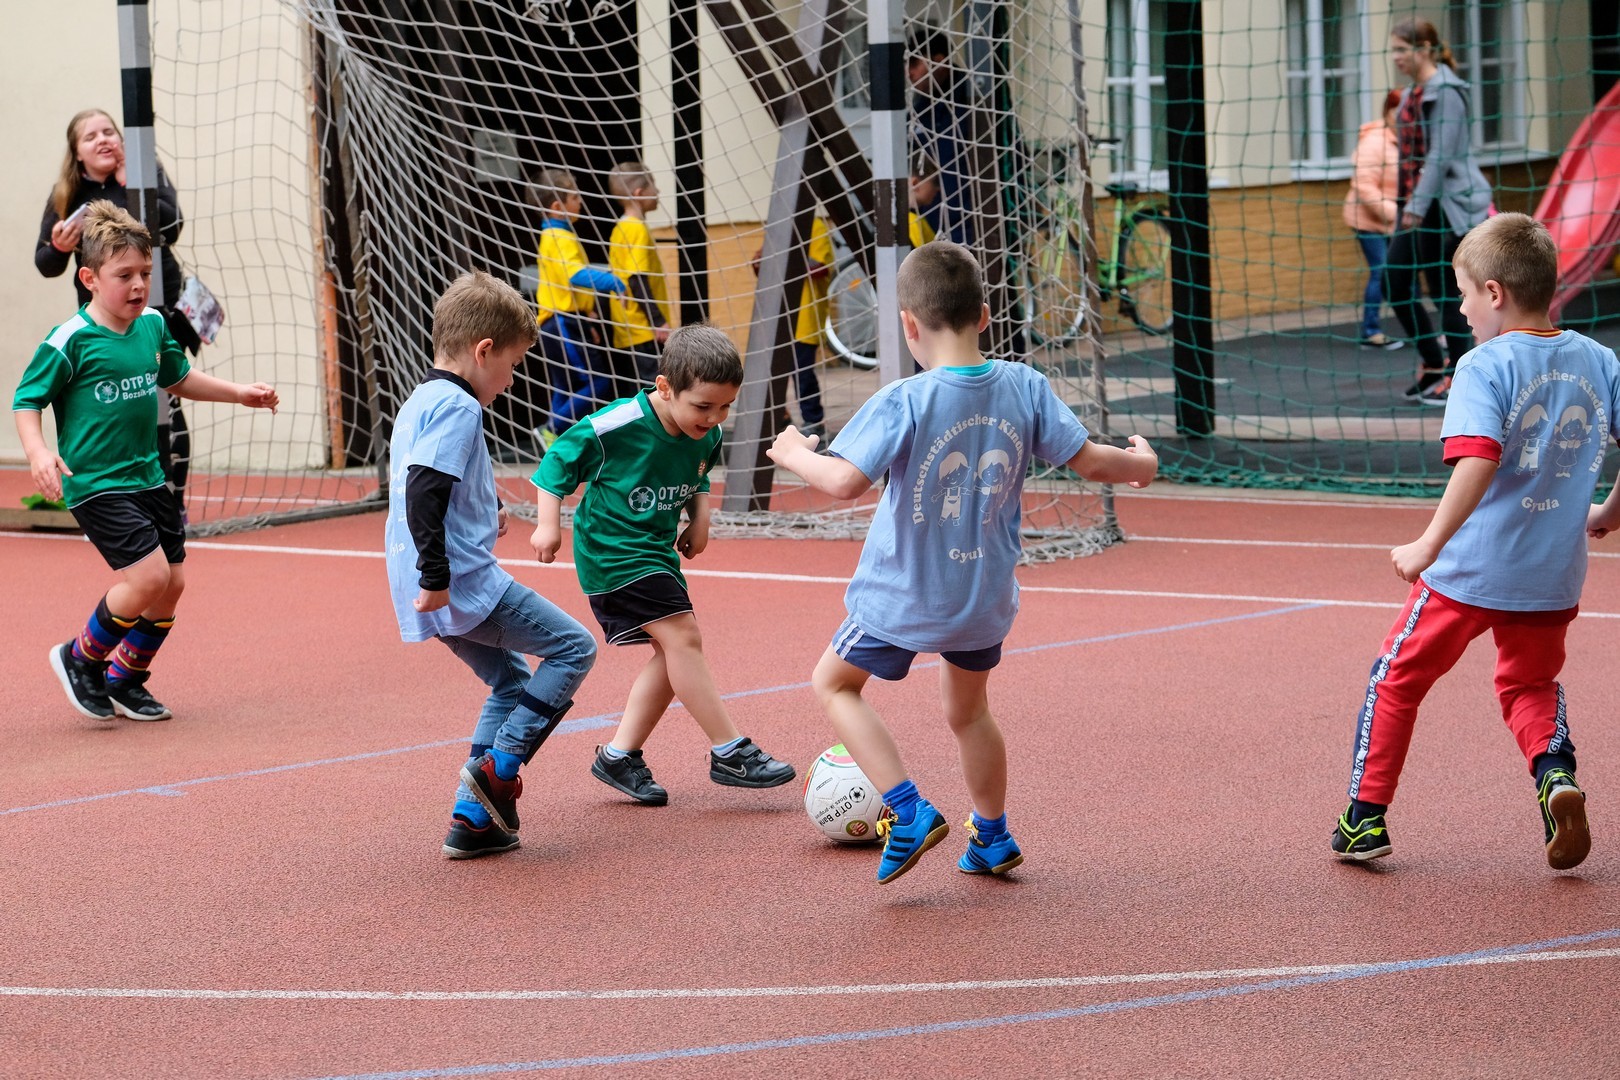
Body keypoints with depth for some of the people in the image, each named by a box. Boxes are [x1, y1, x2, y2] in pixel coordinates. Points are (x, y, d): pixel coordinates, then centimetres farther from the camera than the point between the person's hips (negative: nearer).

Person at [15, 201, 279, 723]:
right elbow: (27, 401, -9)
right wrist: (38, 452, -26)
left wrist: (240, 393, 19)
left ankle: (124, 680, 26)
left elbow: (179, 378, 25)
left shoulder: (154, 325, 5)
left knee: (172, 582, 6)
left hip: (148, 478, 7)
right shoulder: (71, 340, -14)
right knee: (147, 574, -18)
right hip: (95, 484, -7)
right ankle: (81, 659, 5)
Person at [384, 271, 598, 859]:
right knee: (573, 647, 0)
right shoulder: (457, 408, -15)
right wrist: (437, 576, -26)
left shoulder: (419, 402, 17)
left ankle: (472, 818, 16)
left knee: (511, 681, 22)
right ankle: (498, 766, -5)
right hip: (467, 582, -10)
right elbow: (423, 492, -26)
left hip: (441, 591, 10)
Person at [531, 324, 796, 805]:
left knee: (671, 654, 6)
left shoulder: (707, 436, -3)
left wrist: (699, 517, 1)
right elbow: (559, 459, -12)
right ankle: (729, 753, -15)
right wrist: (549, 523, -15)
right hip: (612, 549, -8)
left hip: (656, 550, 8)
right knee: (682, 635, -17)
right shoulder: (616, 427, -24)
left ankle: (620, 755, 17)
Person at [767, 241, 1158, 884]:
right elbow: (1088, 460, -3)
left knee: (834, 683, 17)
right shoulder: (1025, 387, -10)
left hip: (903, 597, -5)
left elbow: (844, 481, -29)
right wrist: (1140, 464, 18)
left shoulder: (903, 403, -23)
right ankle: (992, 838, 41)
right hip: (986, 596, 5)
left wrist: (795, 454, -9)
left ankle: (909, 812, 5)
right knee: (967, 710, 28)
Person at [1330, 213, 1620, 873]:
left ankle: (1366, 818, 16)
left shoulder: (1485, 366, -14)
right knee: (1529, 683, 25)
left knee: (1397, 679, 13)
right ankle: (1555, 770, -4)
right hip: (1556, 573, 5)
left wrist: (1430, 545, -24)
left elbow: (1478, 462, -26)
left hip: (1471, 570, -5)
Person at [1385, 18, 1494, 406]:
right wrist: (1406, 204, 17)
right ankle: (1433, 364, 19)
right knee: (1394, 284, 8)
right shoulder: (1413, 93, 14)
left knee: (1445, 291, -4)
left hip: (1445, 204, -9)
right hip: (1416, 203, 9)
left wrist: (1418, 206, -21)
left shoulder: (1446, 90, -13)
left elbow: (1441, 155, -19)